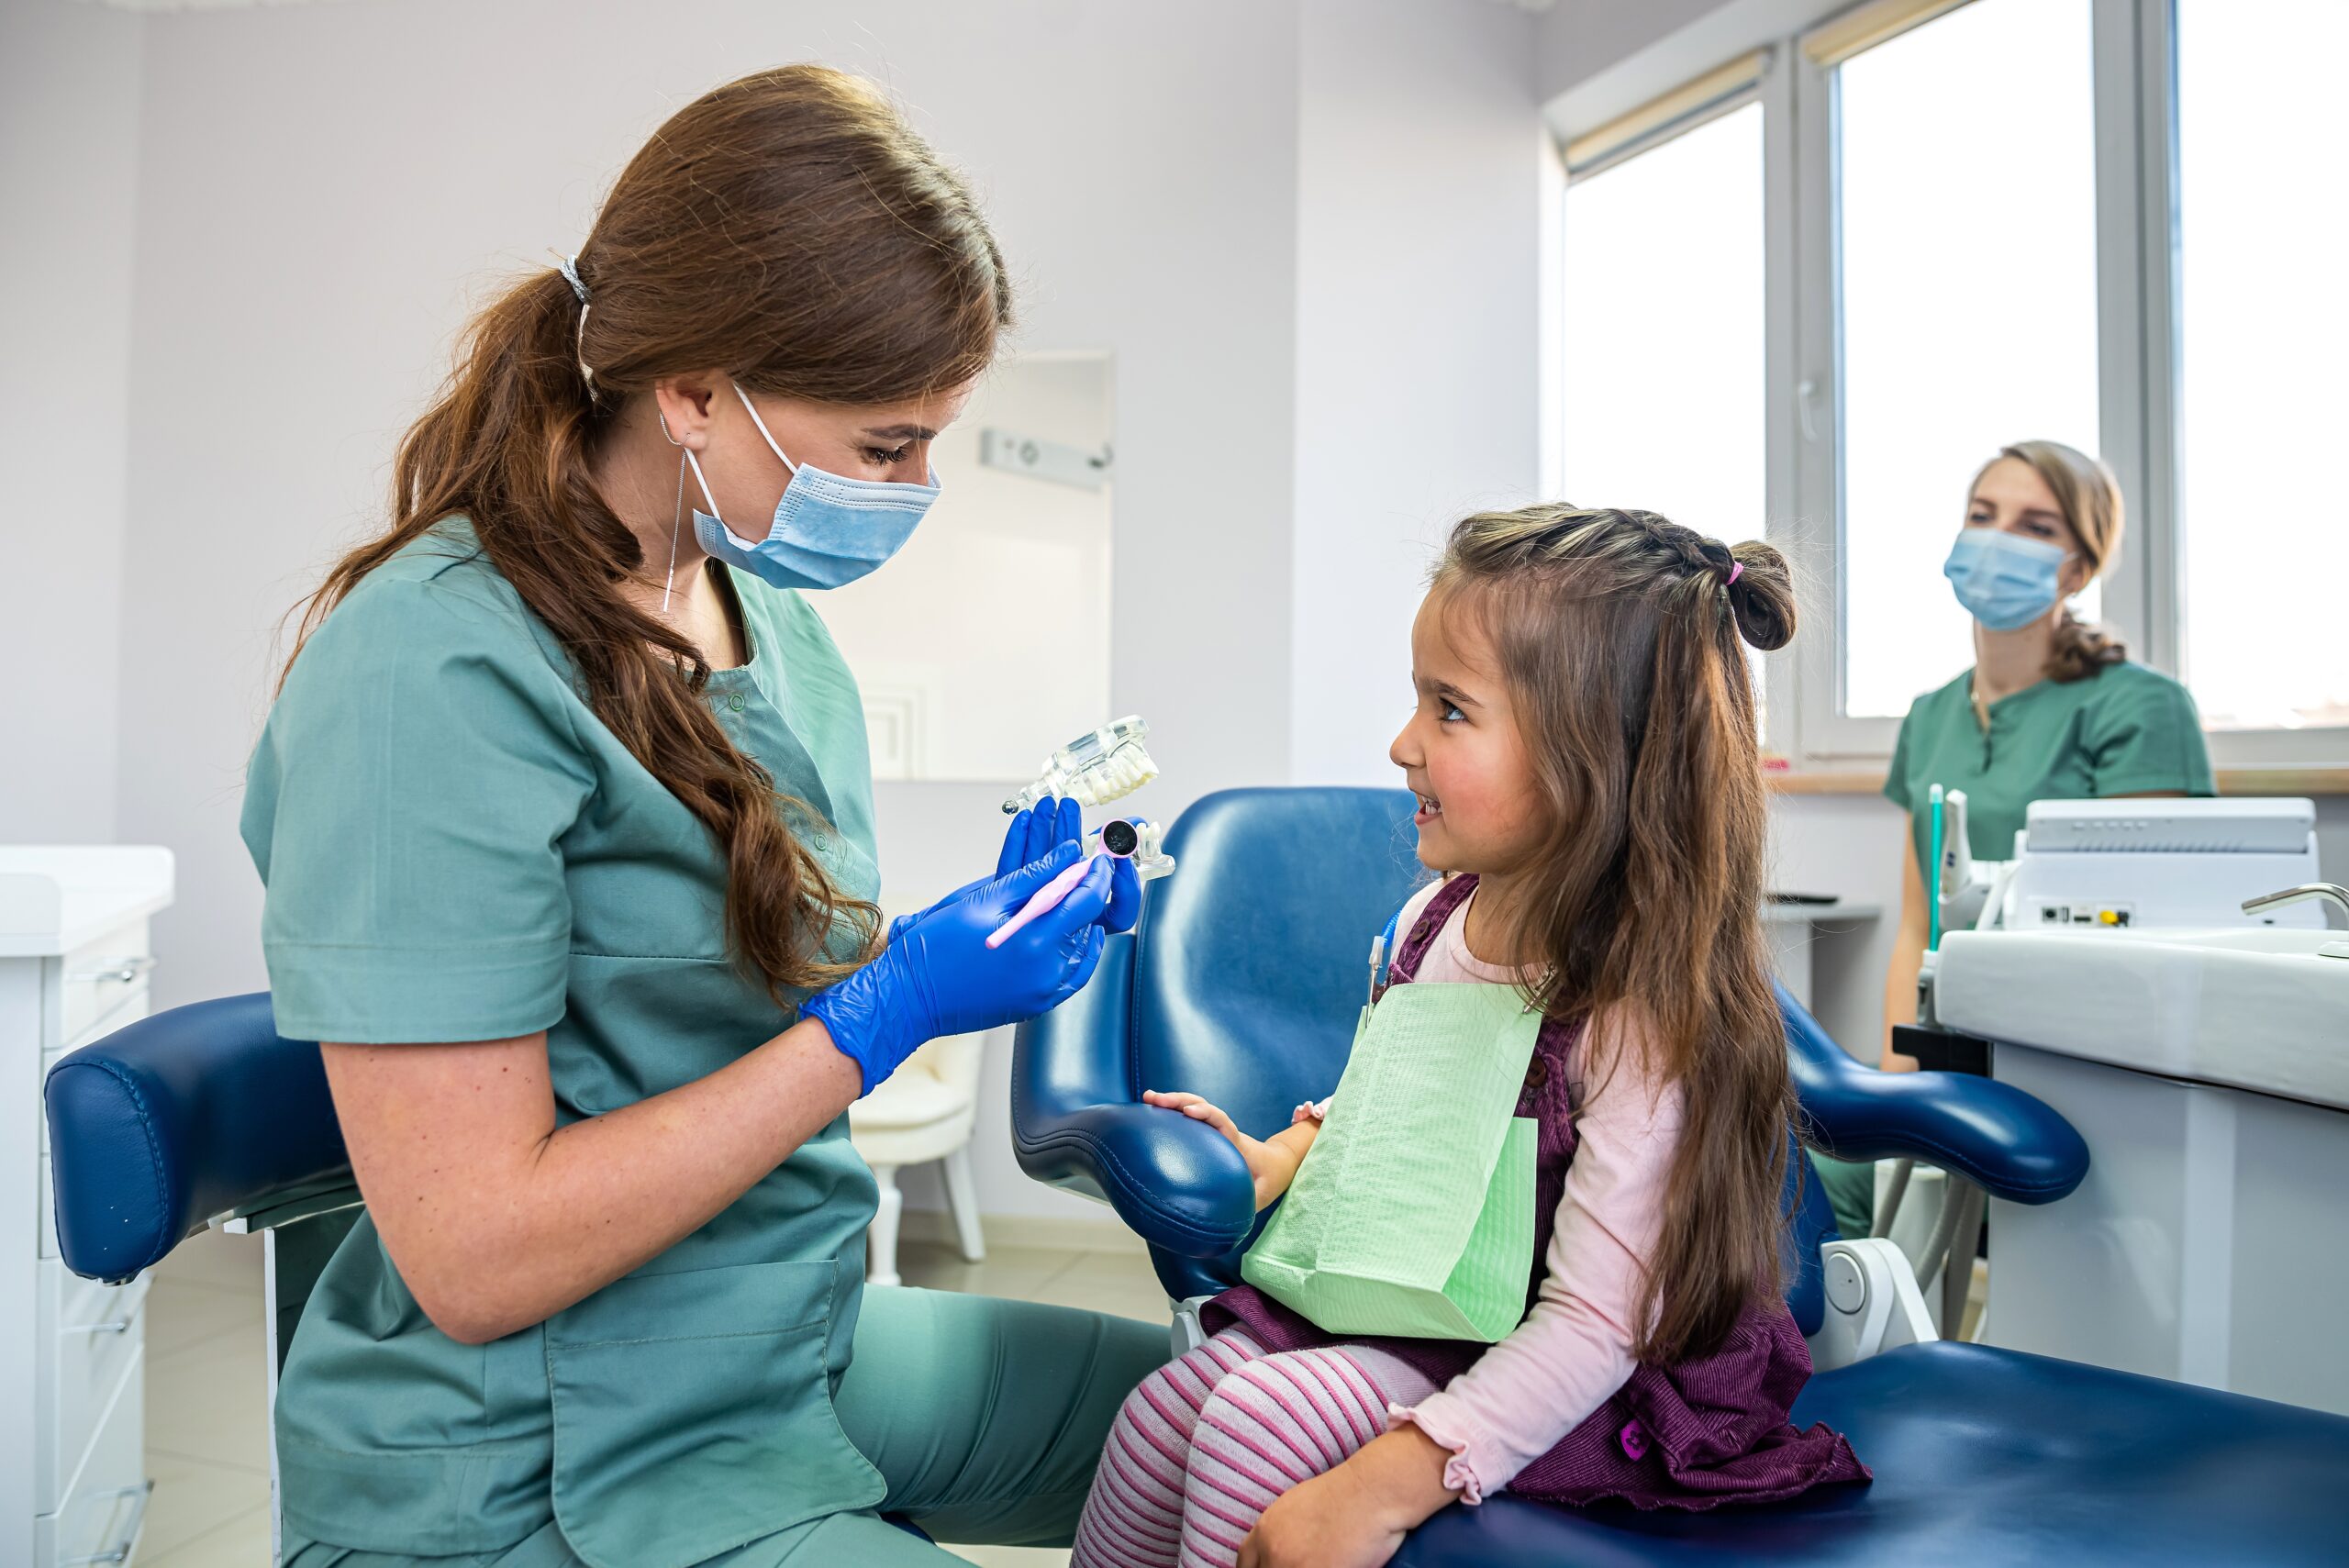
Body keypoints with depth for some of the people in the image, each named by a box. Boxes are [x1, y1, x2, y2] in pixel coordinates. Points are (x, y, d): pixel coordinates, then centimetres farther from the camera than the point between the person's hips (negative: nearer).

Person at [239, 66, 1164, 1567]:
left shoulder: (774, 613, 2)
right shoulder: (432, 670, -23)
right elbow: (475, 1259, -23)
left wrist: (981, 946, -5)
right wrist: (886, 1013, -24)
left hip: (805, 1351, 8)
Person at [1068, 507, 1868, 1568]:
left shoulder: (1639, 1014, -27)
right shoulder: (1434, 920, -3)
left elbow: (1593, 1328, -25)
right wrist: (1285, 1156, 0)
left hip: (1522, 1365, -7)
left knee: (1259, 1419, -23)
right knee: (1165, 1409, -7)